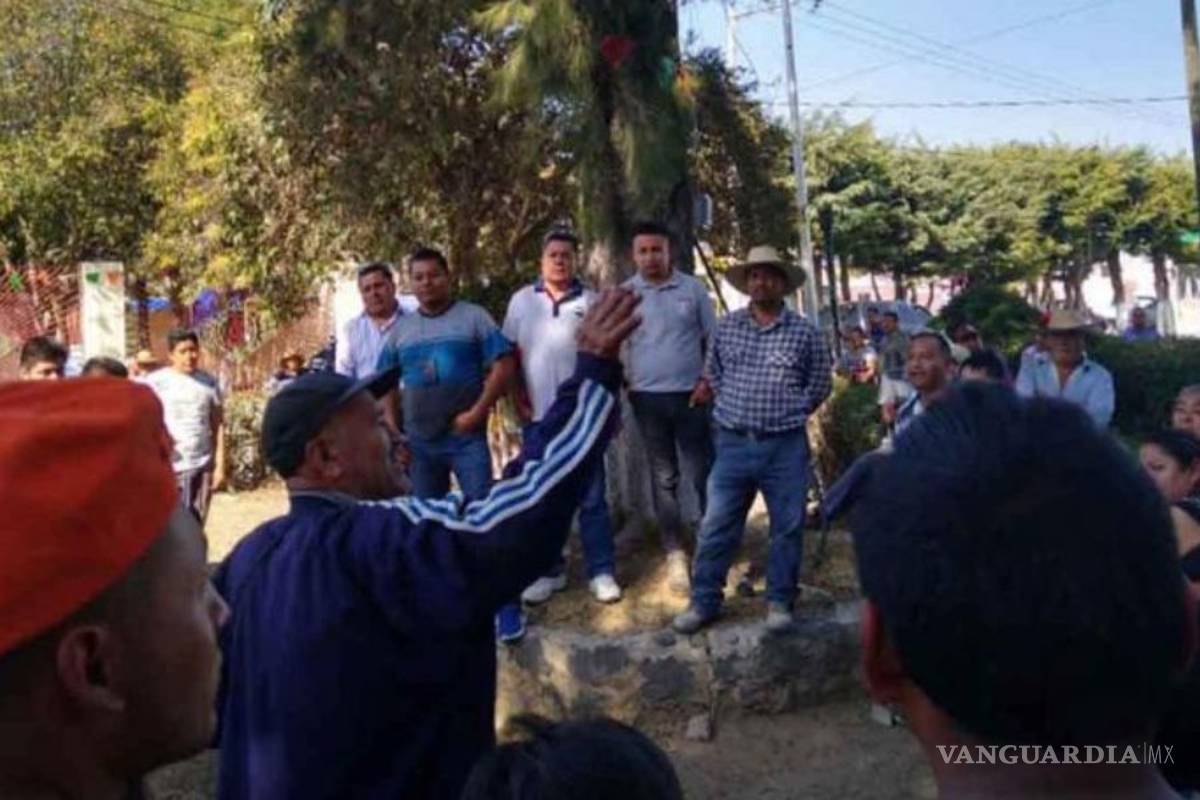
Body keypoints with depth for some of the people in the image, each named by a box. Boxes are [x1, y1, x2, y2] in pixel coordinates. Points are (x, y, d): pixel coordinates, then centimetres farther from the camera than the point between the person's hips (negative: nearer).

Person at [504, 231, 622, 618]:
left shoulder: (591, 302, -1)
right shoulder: (521, 301, 4)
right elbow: (511, 356, 8)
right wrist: (519, 401, 1)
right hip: (538, 416, 2)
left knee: (591, 497, 4)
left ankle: (601, 571, 13)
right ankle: (550, 571, 23)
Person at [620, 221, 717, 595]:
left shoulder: (692, 288, 1)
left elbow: (713, 338, 5)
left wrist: (709, 381, -5)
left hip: (691, 395, 0)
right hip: (647, 397, 1)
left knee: (702, 474, 3)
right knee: (664, 478, 8)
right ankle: (675, 554, 17)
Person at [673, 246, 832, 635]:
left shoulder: (804, 332, -2)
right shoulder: (727, 326, 4)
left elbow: (821, 383, 8)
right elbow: (713, 373, 17)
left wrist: (790, 412, 3)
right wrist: (732, 406, 8)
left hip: (785, 446, -1)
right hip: (733, 443, 2)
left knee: (787, 527, 8)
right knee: (716, 527, 4)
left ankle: (779, 602, 23)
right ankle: (704, 601, 17)